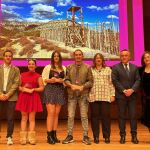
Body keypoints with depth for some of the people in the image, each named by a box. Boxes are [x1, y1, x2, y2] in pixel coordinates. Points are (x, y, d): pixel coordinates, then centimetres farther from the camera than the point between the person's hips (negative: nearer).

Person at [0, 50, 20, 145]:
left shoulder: (16, 69, 8)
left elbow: (16, 83, -1)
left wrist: (8, 94, -11)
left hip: (11, 96, -1)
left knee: (10, 118, 0)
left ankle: (9, 137, 8)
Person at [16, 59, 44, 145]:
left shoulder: (38, 76, 5)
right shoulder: (22, 75, 12)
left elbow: (42, 88, 1)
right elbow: (18, 86, 9)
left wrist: (33, 89, -12)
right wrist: (24, 89, -9)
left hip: (33, 98, -2)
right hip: (23, 97, 2)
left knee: (32, 118, -1)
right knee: (24, 118, 2)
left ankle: (31, 138, 2)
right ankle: (23, 138, 5)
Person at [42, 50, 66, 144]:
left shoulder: (64, 68, 15)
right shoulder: (48, 67, 5)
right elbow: (44, 79, 0)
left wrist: (61, 80, -6)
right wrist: (50, 80, -16)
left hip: (60, 91, 4)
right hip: (50, 90, -4)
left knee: (56, 114, 4)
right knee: (51, 113, -12)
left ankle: (54, 135, 9)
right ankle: (49, 136, -9)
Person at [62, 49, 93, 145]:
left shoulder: (87, 67, 5)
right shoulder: (69, 67, 10)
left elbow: (90, 81, 0)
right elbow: (66, 80, 5)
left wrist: (82, 87, -14)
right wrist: (71, 85, -14)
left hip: (83, 94, -1)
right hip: (72, 94, 2)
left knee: (84, 116, 1)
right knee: (70, 116, 3)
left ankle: (85, 136, 8)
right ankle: (70, 136, 12)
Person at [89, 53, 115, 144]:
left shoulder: (108, 69, 11)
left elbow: (111, 83, 7)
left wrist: (112, 95, 0)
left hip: (106, 97, 0)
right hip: (93, 97, 0)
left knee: (106, 116, -1)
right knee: (95, 116, 2)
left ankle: (107, 136, 11)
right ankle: (96, 136, 12)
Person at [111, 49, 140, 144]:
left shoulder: (134, 67, 12)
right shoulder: (115, 67, 3)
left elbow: (138, 80, 5)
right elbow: (115, 81, -4)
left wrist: (132, 89, -11)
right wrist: (124, 90, -12)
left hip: (132, 95, 2)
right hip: (121, 95, -2)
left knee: (133, 115, 1)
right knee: (122, 116, 3)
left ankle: (134, 136, 10)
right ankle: (122, 136, 10)